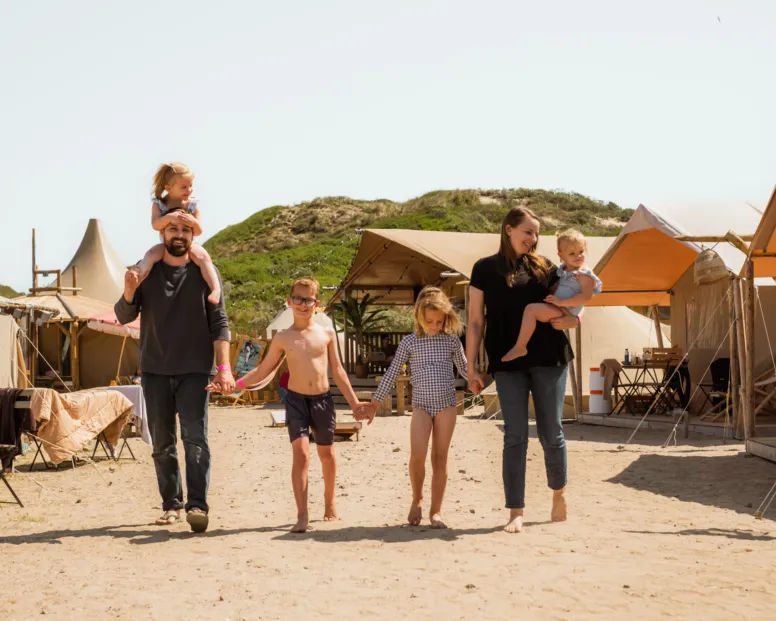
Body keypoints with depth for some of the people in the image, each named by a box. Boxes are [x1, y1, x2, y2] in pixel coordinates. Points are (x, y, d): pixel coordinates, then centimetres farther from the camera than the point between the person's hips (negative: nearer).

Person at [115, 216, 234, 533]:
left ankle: (197, 506, -18)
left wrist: (223, 368, -13)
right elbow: (123, 316, 2)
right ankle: (171, 504, 16)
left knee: (195, 438, -14)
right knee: (162, 443, 7)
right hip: (154, 370, 3)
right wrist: (129, 292, -20)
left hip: (194, 370, -3)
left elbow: (219, 324, -2)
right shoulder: (146, 271, 5)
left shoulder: (205, 273, 0)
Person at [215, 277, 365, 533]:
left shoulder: (327, 333, 2)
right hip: (296, 400, -1)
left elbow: (337, 371, 7)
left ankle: (330, 504, 34)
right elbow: (263, 370, 6)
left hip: (323, 400, 2)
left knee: (326, 453, 13)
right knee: (301, 453, -14)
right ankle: (302, 515, -14)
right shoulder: (283, 338, 1)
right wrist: (234, 384, -5)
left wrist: (354, 402, 5)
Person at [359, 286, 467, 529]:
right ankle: (416, 500, 10)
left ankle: (435, 511, 10)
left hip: (446, 404, 1)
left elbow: (464, 368, 15)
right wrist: (375, 402, 5)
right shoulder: (409, 342, 1)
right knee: (417, 455, -14)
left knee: (440, 458, 3)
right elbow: (392, 373, 4)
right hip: (421, 405, -1)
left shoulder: (452, 340, 3)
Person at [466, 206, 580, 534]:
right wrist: (471, 367, -1)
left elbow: (571, 308, 17)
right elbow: (475, 322, 5)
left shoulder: (545, 268, 11)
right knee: (515, 437, -4)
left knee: (551, 433, 5)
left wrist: (571, 319, -7)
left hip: (549, 359, 2)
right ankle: (516, 512, -1)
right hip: (508, 363, -1)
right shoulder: (485, 268, 6)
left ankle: (559, 493, 29)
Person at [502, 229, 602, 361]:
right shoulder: (563, 270, 14)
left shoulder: (584, 274, -12)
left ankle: (520, 347, -27)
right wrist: (551, 295, 10)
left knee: (530, 309, -26)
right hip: (557, 307, 10)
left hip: (565, 312, -10)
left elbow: (586, 297, -23)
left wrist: (561, 302, -24)